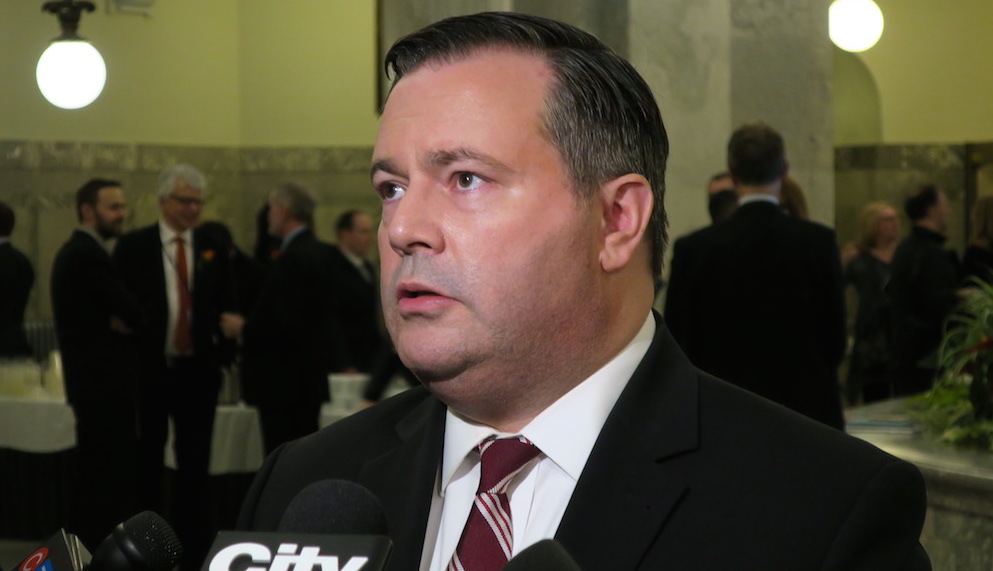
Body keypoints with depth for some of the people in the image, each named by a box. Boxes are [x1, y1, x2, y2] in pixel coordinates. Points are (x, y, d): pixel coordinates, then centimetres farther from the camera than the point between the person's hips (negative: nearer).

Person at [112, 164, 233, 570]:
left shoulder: (214, 248, 7)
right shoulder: (133, 246, 0)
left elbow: (225, 304, 8)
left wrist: (222, 348, -4)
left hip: (198, 369, 2)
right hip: (149, 368, -2)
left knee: (195, 462, 5)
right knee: (147, 461, 6)